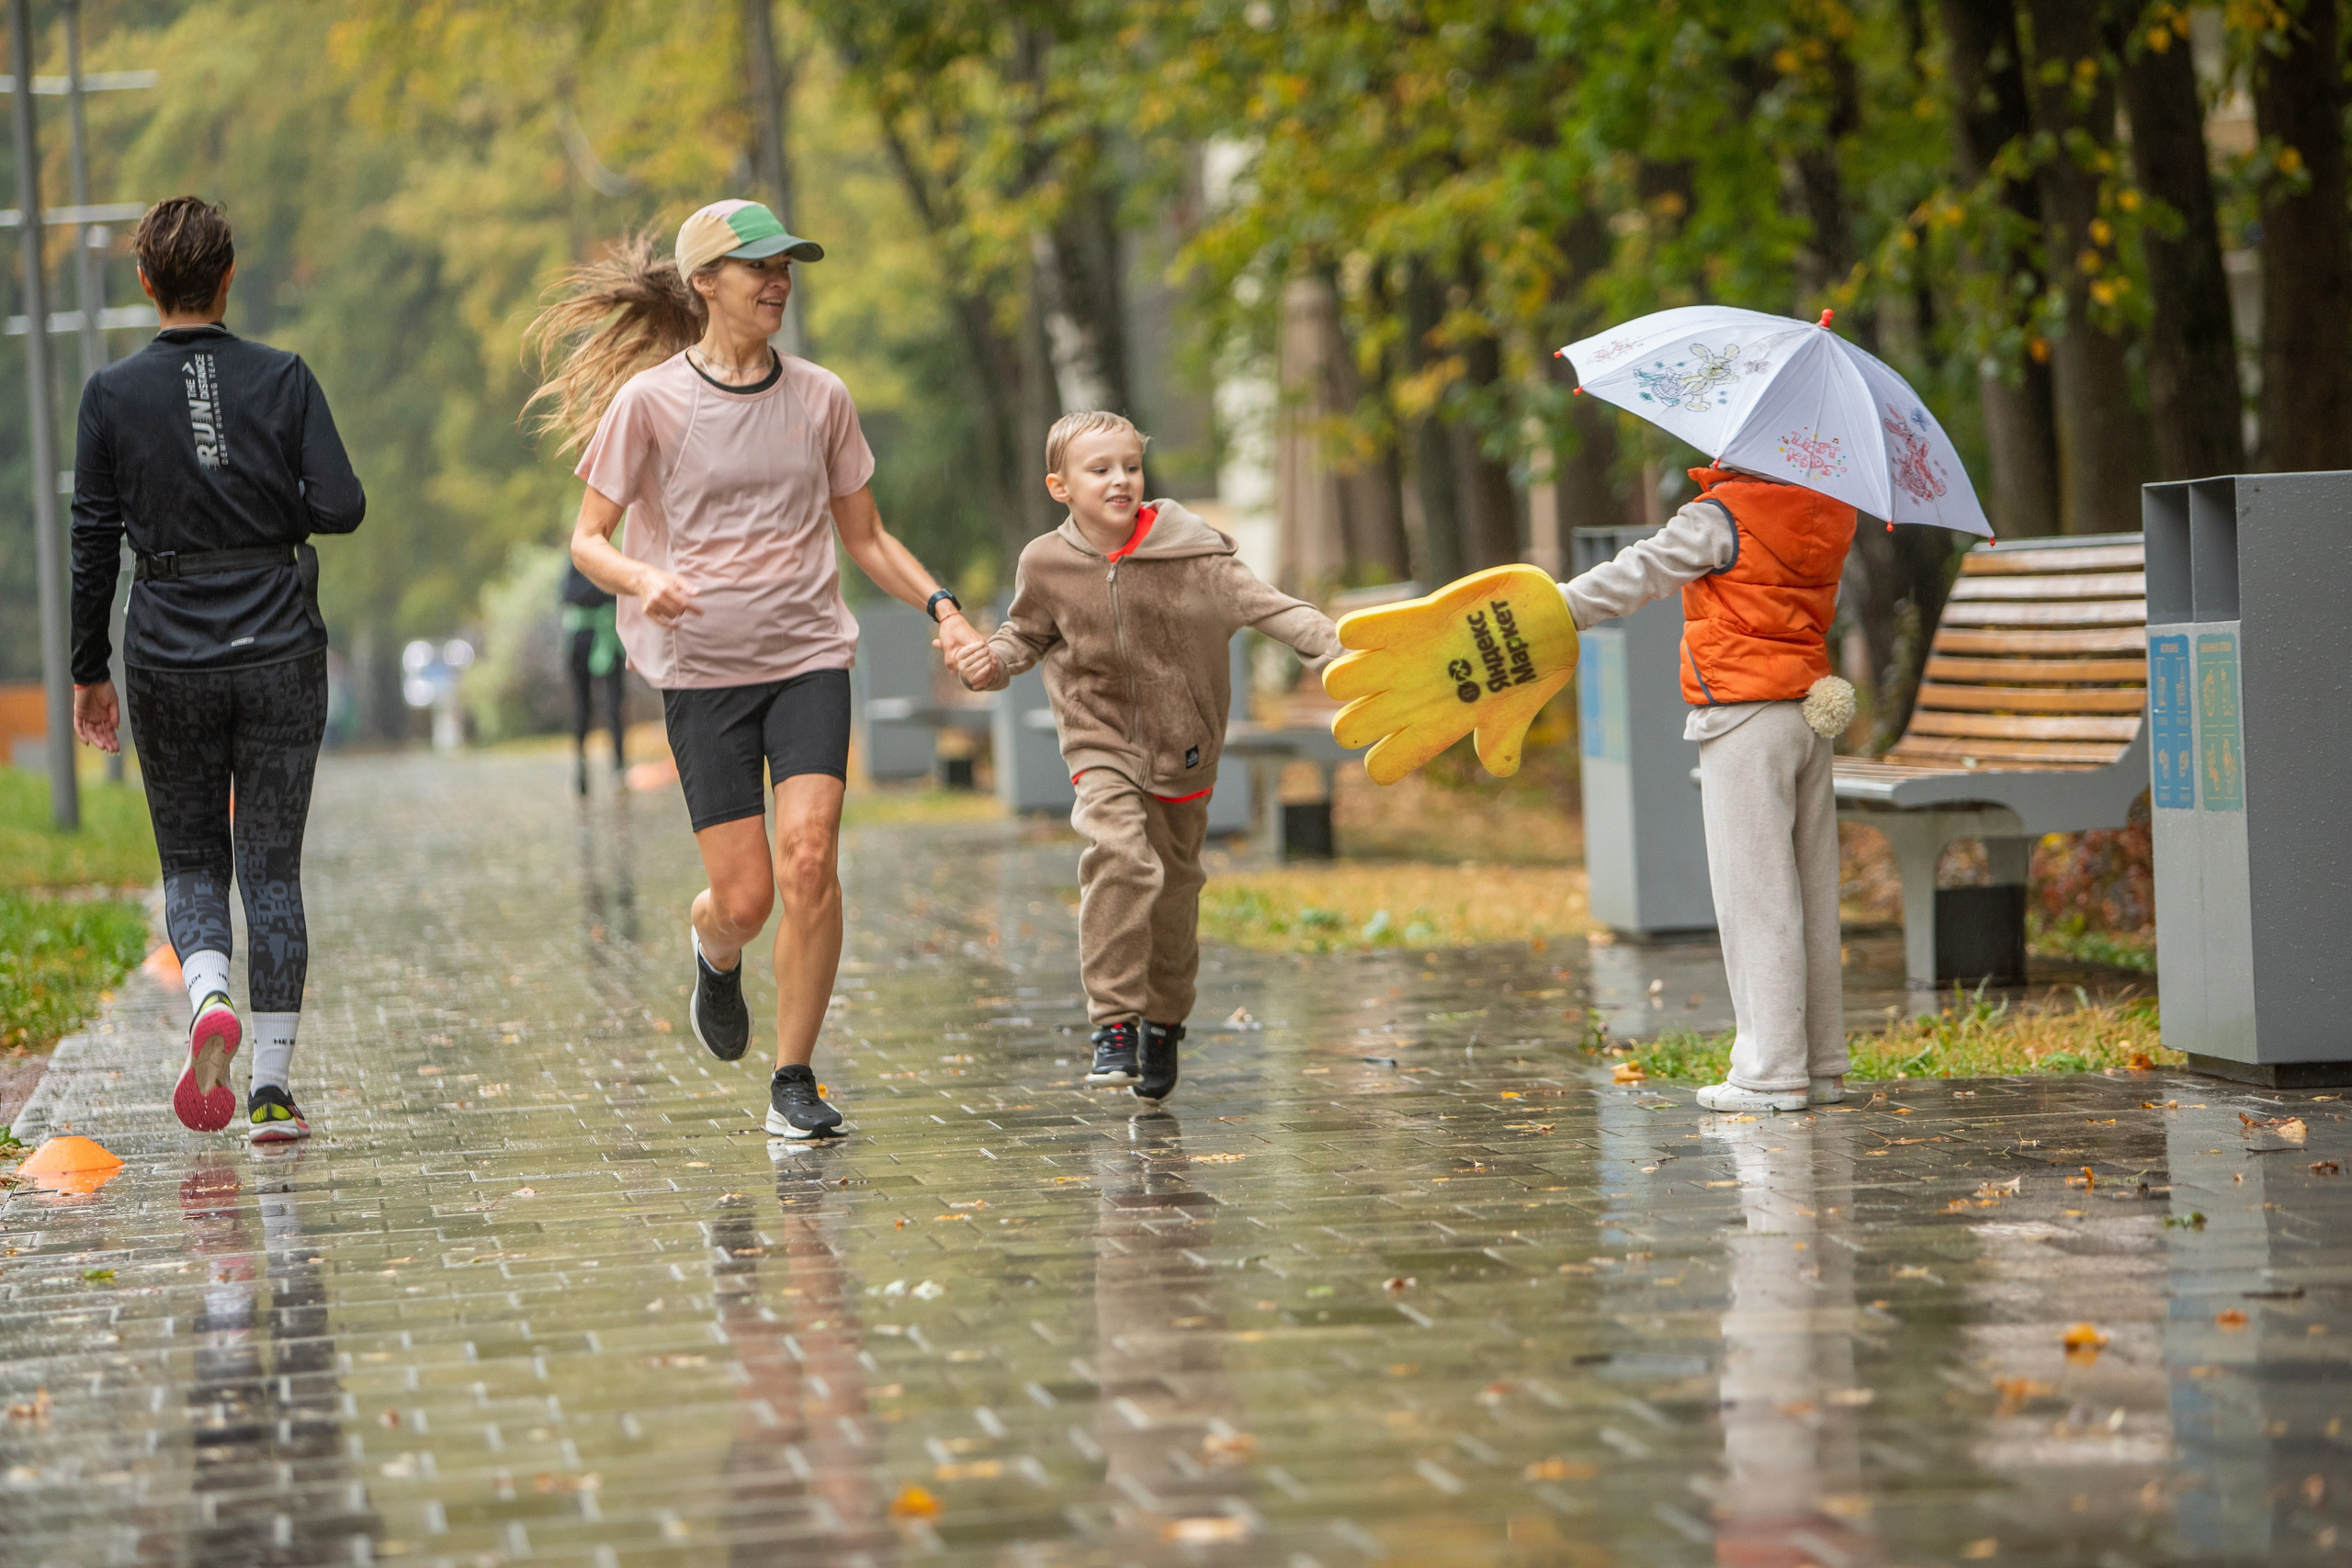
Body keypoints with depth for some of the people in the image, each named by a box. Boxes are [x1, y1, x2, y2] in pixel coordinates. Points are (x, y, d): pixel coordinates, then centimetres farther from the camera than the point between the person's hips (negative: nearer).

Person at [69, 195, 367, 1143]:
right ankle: (270, 1085, 3)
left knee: (190, 864, 14)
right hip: (280, 654, 0)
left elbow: (93, 541, 0)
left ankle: (210, 998, -15)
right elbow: (340, 506, -9)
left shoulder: (114, 395, -2)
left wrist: (89, 672, 8)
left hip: (168, 660, 0)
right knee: (271, 868, 7)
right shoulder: (282, 379, -3)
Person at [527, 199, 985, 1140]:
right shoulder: (648, 401, -4)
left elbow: (864, 536, 16)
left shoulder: (820, 398, 7)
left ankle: (794, 1081, -3)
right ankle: (714, 952, 34)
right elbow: (588, 540, -1)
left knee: (808, 860, -16)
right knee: (744, 899, -5)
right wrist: (643, 579, -22)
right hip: (702, 669, -2)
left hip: (811, 656, 2)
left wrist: (940, 606, 1)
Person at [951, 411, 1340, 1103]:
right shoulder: (1047, 565, -7)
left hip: (1183, 752, 1)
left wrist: (1336, 648, -23)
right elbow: (1027, 633, 11)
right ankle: (1114, 1023, -22)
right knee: (1119, 854, -26)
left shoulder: (1188, 551, -12)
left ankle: (1163, 1025, 34)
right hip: (1103, 747, -1)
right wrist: (992, 660, -9)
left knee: (1175, 884, 10)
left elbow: (1264, 605, -12)